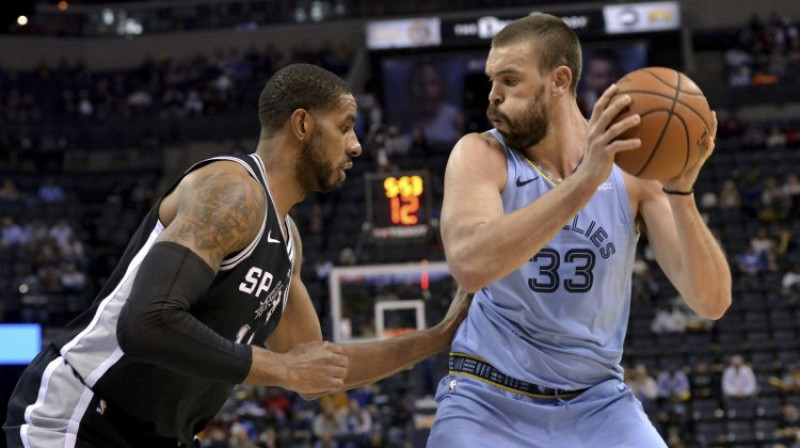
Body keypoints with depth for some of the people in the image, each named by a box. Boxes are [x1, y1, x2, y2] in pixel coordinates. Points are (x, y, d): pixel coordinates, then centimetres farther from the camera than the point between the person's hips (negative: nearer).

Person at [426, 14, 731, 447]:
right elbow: (469, 265, -31)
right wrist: (584, 181, -37)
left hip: (598, 401, 2)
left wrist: (681, 192, -27)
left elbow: (712, 302, -12)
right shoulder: (480, 155, -10)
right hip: (489, 399, -1)